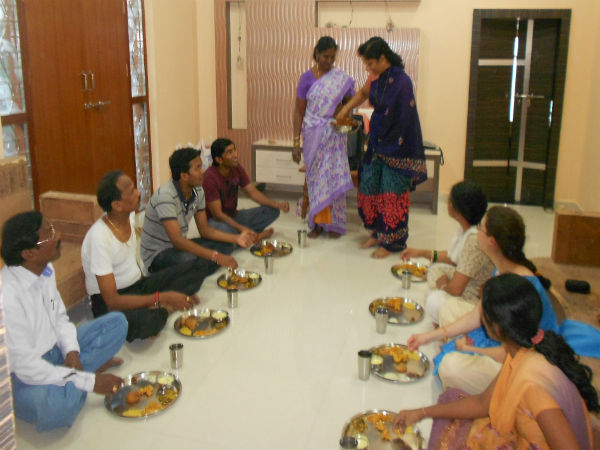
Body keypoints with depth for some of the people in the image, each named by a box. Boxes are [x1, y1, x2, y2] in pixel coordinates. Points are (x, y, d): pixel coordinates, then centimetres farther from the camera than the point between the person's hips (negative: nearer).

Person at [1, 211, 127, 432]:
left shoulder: (45, 270, -6)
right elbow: (26, 366, -30)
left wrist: (72, 352, -11)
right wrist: (90, 382, -25)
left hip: (52, 351, 8)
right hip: (20, 375, -8)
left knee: (116, 322, 2)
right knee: (56, 406, -39)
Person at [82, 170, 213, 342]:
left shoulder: (130, 215, -3)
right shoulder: (99, 237, -26)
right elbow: (112, 301, -27)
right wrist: (163, 298, -29)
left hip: (138, 285, 8)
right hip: (107, 302, -8)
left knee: (198, 266, -6)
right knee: (139, 322, -42)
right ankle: (163, 309, -10)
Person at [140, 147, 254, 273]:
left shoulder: (198, 191, -2)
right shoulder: (166, 195, -27)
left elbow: (204, 229, 4)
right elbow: (177, 241, -33)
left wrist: (236, 238, -11)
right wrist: (216, 256, -38)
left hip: (180, 246, 8)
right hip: (156, 254, -8)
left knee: (226, 244, -5)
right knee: (189, 259, -38)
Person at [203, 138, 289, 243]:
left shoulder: (237, 169, -2)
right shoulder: (210, 178, -24)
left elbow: (252, 192, 2)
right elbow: (217, 214, -25)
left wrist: (277, 204, -14)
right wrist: (241, 228, -35)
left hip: (233, 216, 7)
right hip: (214, 220, -6)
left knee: (272, 211, -5)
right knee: (223, 228, -43)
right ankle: (254, 236, -16)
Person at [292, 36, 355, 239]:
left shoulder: (343, 79, 1)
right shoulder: (307, 78, -2)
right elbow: (298, 111, -2)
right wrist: (296, 142, -6)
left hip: (335, 136, 1)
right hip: (313, 136, 0)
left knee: (335, 178, 1)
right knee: (315, 178, 5)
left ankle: (335, 224, 12)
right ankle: (317, 222, 16)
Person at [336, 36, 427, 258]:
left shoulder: (401, 82, -20)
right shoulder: (379, 79, 4)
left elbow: (406, 119, -20)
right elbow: (363, 92, 27)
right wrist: (346, 109, 17)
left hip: (396, 150, -8)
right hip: (378, 145, 8)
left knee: (392, 194, 0)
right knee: (370, 187, 12)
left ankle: (391, 242, 14)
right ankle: (378, 233, 29)